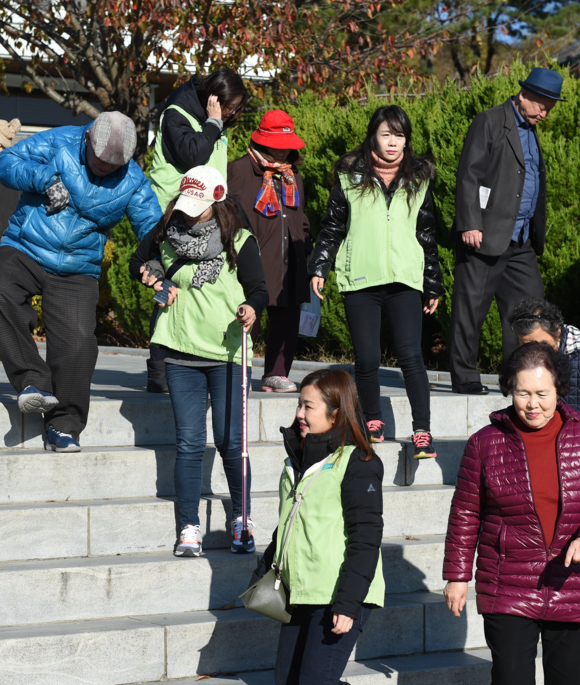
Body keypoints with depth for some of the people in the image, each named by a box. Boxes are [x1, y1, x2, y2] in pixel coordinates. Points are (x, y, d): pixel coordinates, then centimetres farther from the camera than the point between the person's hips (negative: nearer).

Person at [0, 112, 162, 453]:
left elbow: (153, 229, 1)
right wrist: (43, 179, -20)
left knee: (77, 341, -14)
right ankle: (33, 380, -24)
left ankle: (64, 426, 2)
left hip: (76, 273, 1)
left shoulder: (134, 182, 0)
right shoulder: (58, 143, -5)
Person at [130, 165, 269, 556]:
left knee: (230, 442, -1)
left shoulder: (240, 242, -3)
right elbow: (139, 263, 22)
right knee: (189, 443, 2)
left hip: (227, 353, -2)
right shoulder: (166, 236, 6)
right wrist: (155, 277, 0)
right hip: (182, 353, 2)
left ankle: (241, 517, 18)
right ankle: (190, 528, 10)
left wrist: (252, 308, -27)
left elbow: (259, 289, -5)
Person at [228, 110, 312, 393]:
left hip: (288, 265, 7)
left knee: (287, 320, 5)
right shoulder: (239, 171, -2)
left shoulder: (292, 175, 21)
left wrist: (305, 247, 19)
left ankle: (276, 373, 14)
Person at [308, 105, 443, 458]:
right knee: (367, 359, -3)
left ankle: (423, 431, -8)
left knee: (410, 354, -12)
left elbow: (427, 234, 18)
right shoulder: (351, 176, 8)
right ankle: (373, 421, 20)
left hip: (404, 281, 0)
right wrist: (319, 268, 5)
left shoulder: (418, 180, 12)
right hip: (360, 280, 0)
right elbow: (332, 226, 13)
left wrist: (434, 284, 19)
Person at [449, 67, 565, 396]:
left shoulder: (530, 130, 19)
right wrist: (469, 224, -19)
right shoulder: (490, 122, -5)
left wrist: (537, 236, 17)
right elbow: (468, 175, -12)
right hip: (487, 235, -8)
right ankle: (464, 378, 5)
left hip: (521, 242, 8)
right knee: (472, 306, -2)